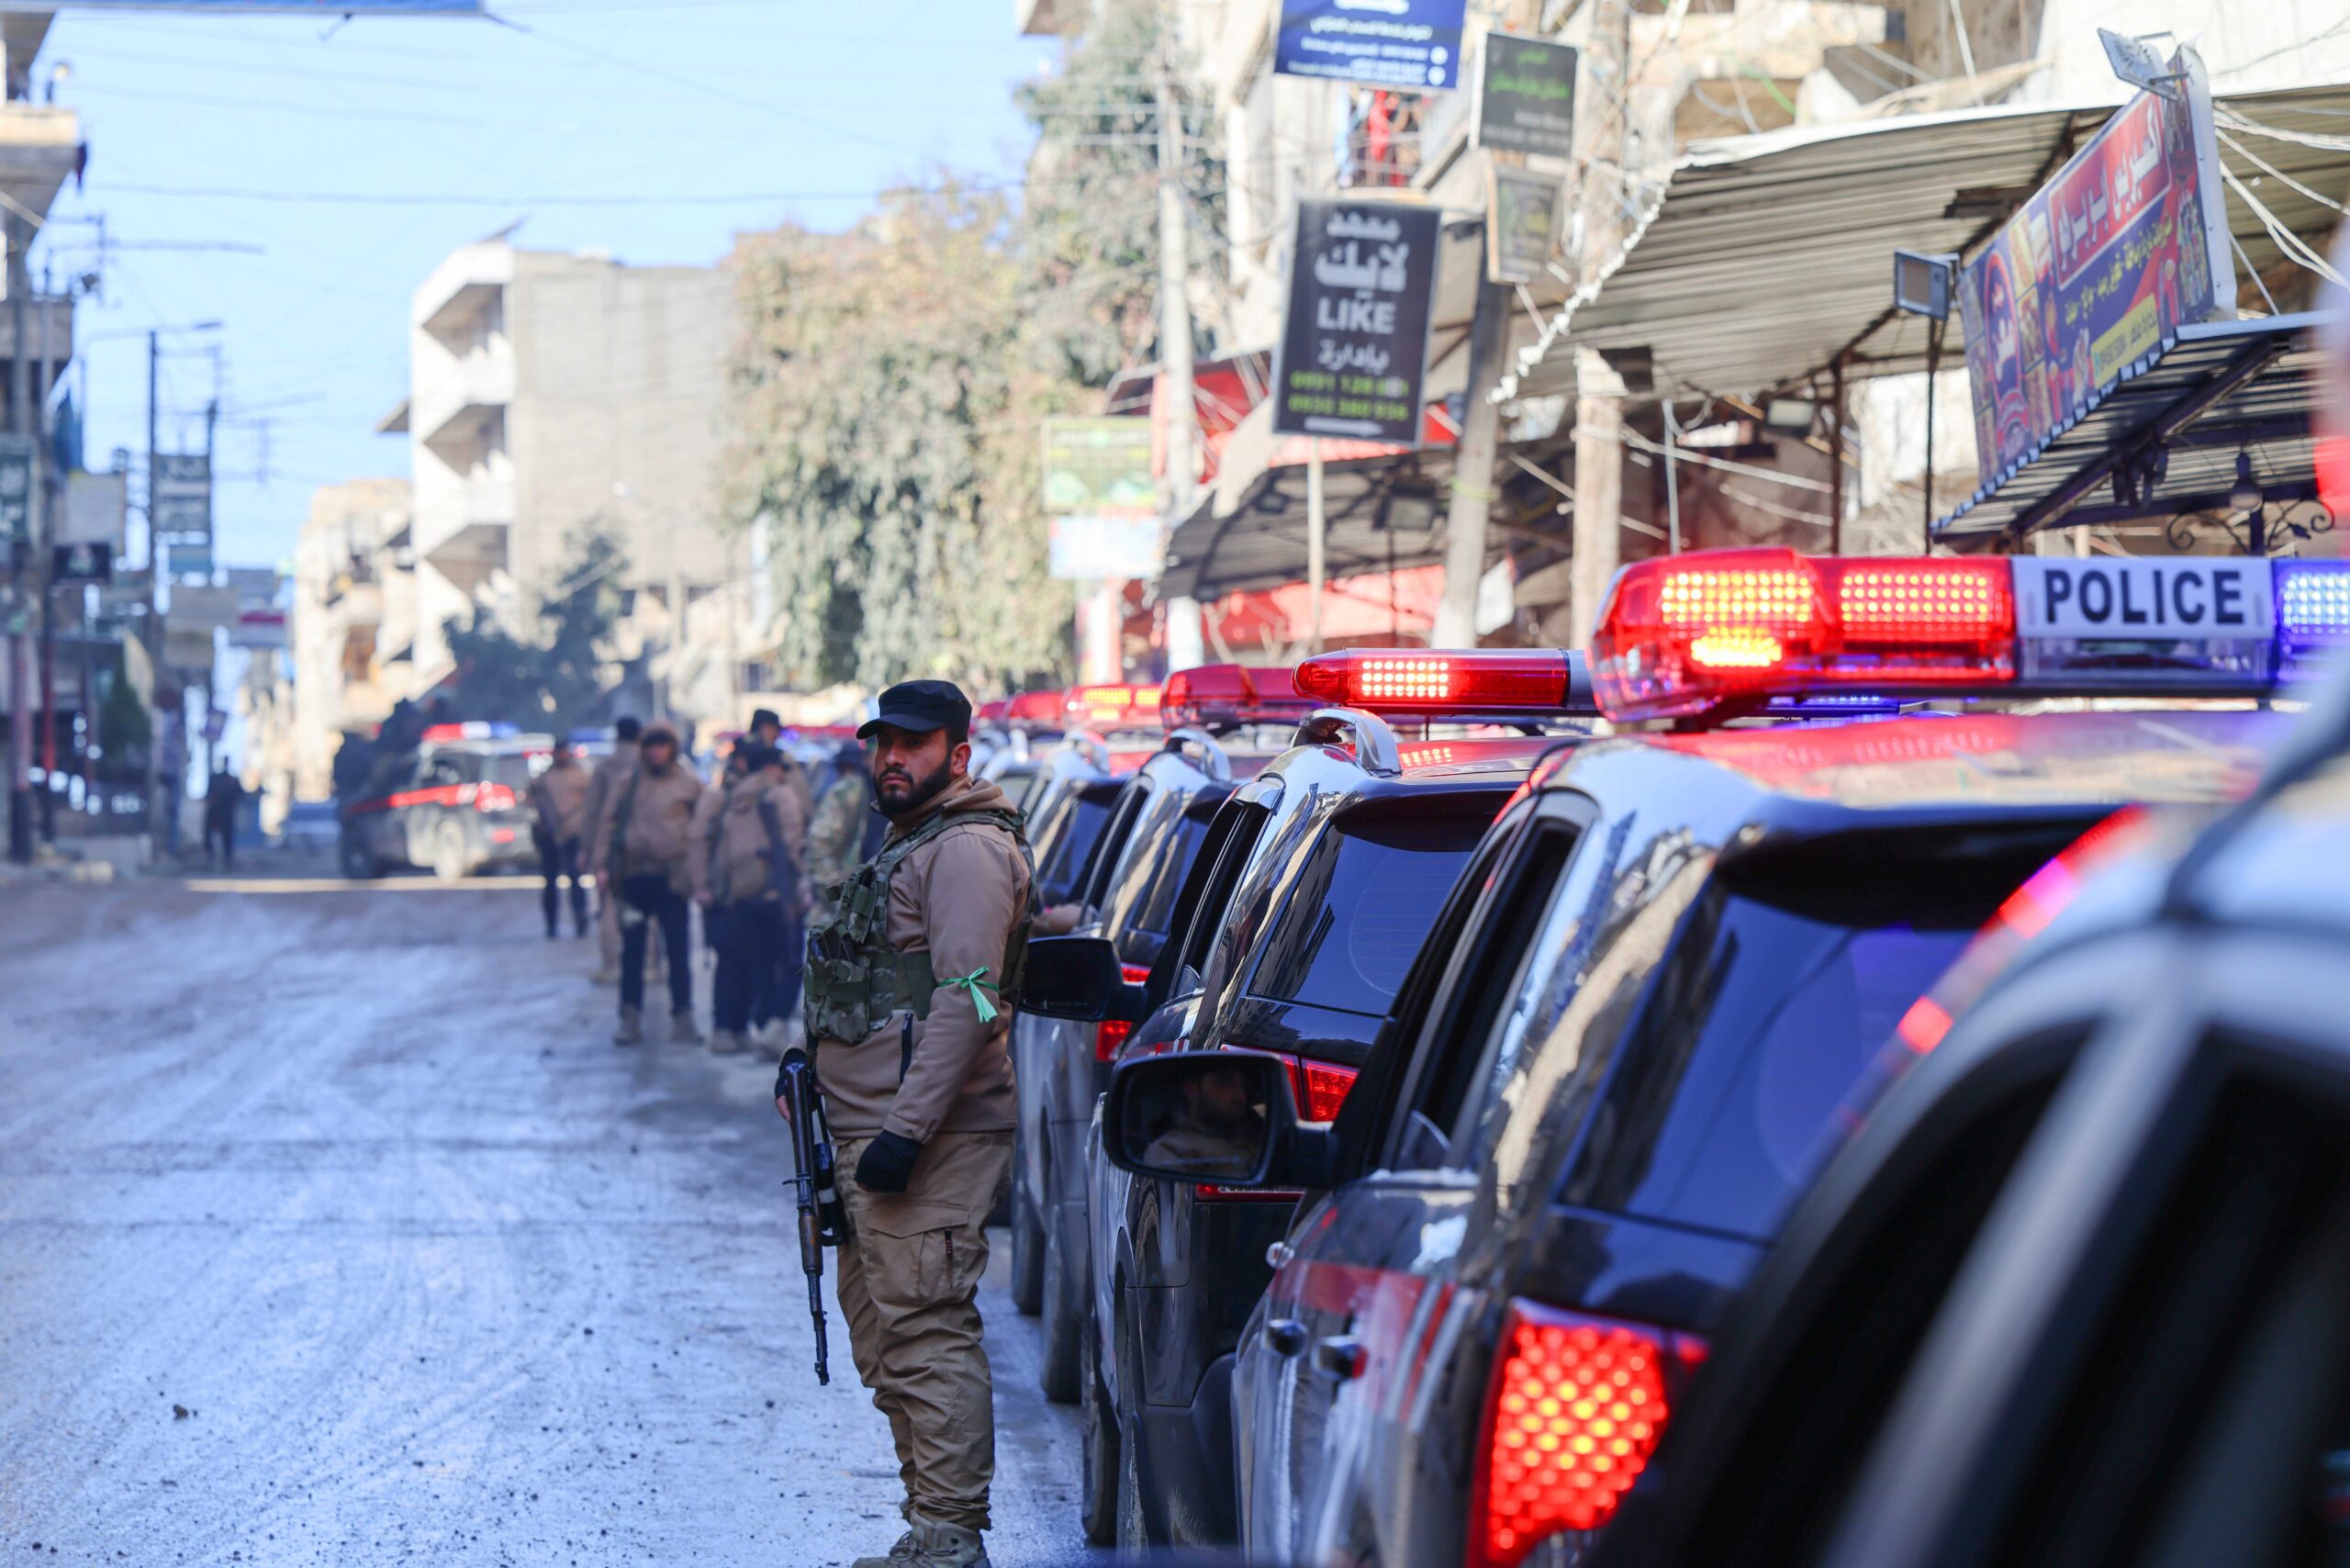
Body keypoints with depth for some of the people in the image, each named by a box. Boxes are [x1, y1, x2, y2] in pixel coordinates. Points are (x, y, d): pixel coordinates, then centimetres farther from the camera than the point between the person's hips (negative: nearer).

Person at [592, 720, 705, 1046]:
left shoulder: (689, 784, 5)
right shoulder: (629, 784, 8)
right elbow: (608, 822, 7)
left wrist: (693, 871, 0)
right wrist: (605, 864, -2)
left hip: (673, 877, -1)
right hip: (635, 876, 1)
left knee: (679, 950, 2)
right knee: (632, 950, 3)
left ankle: (682, 1019, 9)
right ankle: (630, 1018, 8)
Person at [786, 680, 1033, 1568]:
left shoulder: (966, 850, -11)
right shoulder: (908, 845, 22)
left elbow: (967, 1000, -20)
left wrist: (906, 1129, -25)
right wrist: (813, 1062, 22)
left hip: (929, 1143, -11)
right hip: (874, 1137, 11)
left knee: (928, 1332, -11)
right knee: (888, 1343, 13)